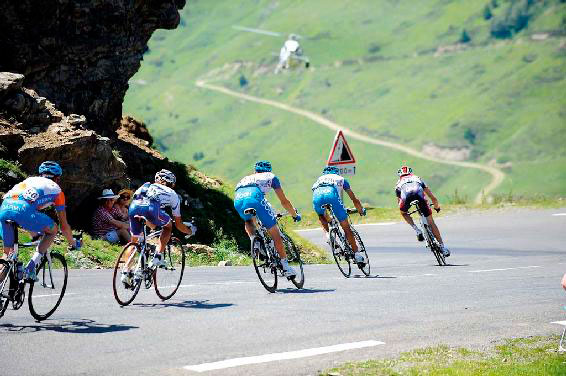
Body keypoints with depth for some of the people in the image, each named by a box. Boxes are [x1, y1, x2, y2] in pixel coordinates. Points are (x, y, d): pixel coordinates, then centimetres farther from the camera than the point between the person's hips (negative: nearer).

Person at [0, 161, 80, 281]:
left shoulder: (30, 180, 39)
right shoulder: (56, 189, 26)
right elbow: (64, 226, 29)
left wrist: (36, 234, 64)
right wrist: (73, 243, 46)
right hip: (22, 209, -5)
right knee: (52, 230, 20)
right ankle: (31, 266, 5)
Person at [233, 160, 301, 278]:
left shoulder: (246, 178, 42)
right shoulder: (270, 177, 32)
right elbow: (284, 201, 33)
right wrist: (295, 214, 48)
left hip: (238, 201, 3)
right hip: (255, 197, -3)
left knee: (247, 221, 38)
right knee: (275, 234, 9)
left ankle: (253, 241, 13)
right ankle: (286, 267, 10)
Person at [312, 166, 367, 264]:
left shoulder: (319, 179, 41)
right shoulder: (341, 179, 37)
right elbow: (355, 200, 41)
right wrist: (361, 210, 58)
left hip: (316, 196, 2)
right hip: (332, 195, -2)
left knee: (322, 217, 35)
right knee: (346, 228, 9)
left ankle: (327, 235, 10)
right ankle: (357, 253, 7)